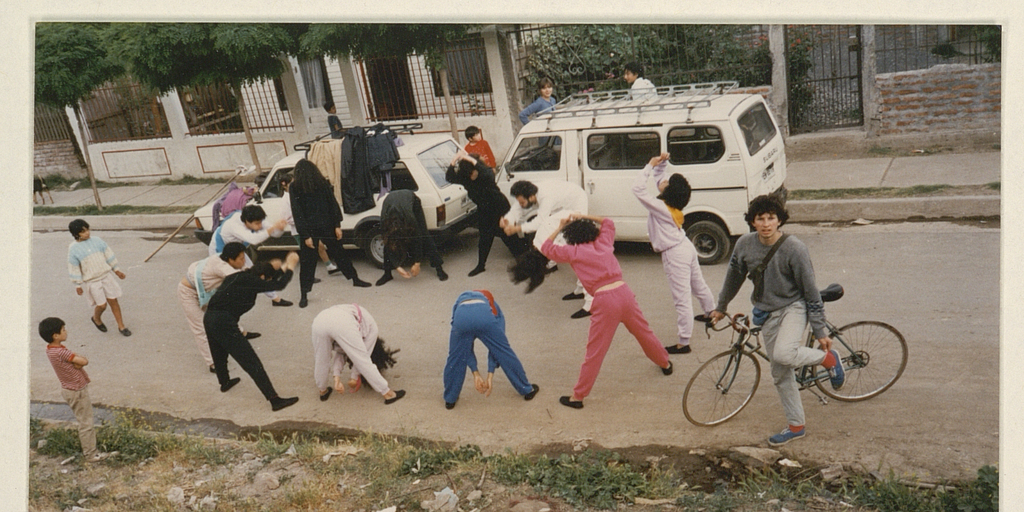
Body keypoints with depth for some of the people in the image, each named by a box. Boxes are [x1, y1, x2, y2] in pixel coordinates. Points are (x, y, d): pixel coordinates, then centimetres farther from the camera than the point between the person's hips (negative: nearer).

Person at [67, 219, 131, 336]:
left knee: (113, 300, 4)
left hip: (106, 275, 3)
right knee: (101, 305, -1)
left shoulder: (96, 240, -1)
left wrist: (116, 270, 13)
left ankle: (121, 326, 16)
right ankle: (96, 319, 33)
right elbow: (74, 268, -4)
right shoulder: (73, 249, -10)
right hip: (91, 281, -3)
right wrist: (78, 285, -1)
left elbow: (108, 255, 9)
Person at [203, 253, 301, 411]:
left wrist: (283, 267, 24)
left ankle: (224, 382, 60)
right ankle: (274, 400, -7)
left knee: (219, 354, 33)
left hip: (209, 318, 9)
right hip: (224, 322, -9)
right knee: (251, 362, -7)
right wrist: (290, 266, -3)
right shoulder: (249, 281, -12)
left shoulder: (239, 277, 13)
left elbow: (269, 282, 26)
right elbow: (279, 285, -15)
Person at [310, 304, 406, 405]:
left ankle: (323, 391, 45)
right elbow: (363, 355, 25)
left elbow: (339, 351, 30)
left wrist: (337, 378, 21)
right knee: (364, 361, 9)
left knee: (321, 361, 28)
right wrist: (354, 377, 34)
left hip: (319, 320, 5)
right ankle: (388, 394, 18)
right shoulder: (372, 328, 31)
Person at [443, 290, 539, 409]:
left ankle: (449, 399, 37)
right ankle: (527, 390, 37)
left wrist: (475, 373, 31)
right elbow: (496, 346, 29)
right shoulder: (494, 310, 40)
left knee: (456, 357, 24)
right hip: (484, 315, -1)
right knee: (504, 352, 20)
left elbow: (466, 349, 36)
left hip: (461, 316, 1)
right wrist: (490, 376, 26)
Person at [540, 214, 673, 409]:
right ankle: (665, 364, 49)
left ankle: (577, 396, 10)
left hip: (604, 300, -4)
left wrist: (560, 228, 24)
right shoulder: (604, 242, 15)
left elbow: (546, 248, 16)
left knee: (595, 352, 1)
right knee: (644, 332, 27)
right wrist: (584, 217, 32)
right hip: (624, 292, 4)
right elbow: (608, 223, 35)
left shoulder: (573, 252, 4)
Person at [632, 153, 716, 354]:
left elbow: (638, 188, -30)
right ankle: (712, 313, 54)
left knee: (682, 298, -5)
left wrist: (650, 165, -23)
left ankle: (683, 343, 1)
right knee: (698, 285, 30)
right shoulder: (672, 203, 1)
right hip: (686, 247, 10)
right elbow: (658, 178, 18)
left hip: (675, 255, -10)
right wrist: (660, 165, 2)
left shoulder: (660, 207, -24)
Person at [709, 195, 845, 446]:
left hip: (793, 307, -5)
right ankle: (796, 426, 25)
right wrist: (720, 307, 22)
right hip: (766, 312, 5)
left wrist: (821, 331, -10)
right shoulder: (745, 244, -8)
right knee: (780, 373, 9)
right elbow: (733, 277, 11)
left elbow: (811, 292, -13)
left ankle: (828, 358, 0)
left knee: (783, 355, -30)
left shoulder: (794, 249, -20)